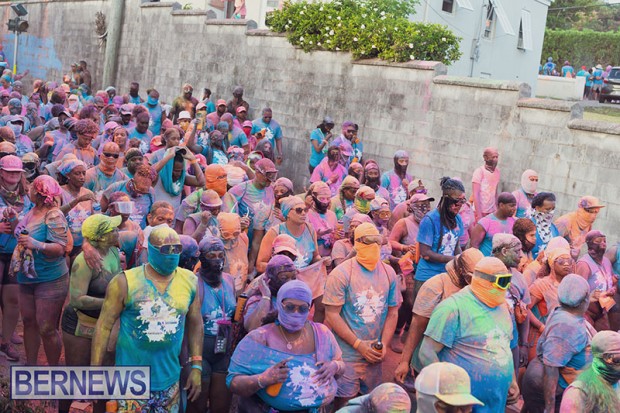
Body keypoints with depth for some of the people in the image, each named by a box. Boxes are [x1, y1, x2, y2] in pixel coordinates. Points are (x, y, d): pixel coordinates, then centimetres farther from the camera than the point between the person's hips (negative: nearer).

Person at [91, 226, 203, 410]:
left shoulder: (190, 281, -2)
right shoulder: (125, 282, -12)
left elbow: (195, 324, 8)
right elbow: (104, 326, -8)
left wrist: (196, 367, 6)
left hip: (169, 380, 3)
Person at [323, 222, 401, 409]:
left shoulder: (389, 273, 3)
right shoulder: (341, 274, -12)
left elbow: (392, 312, 8)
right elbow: (332, 315, -13)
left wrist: (384, 345, -3)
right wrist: (359, 345, -14)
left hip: (374, 355, 5)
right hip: (347, 355, -4)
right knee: (344, 401, 1)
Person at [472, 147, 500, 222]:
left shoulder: (497, 172, 8)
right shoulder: (479, 171, -9)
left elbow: (495, 192, 15)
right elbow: (476, 194, -11)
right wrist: (479, 214, -16)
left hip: (492, 212, 5)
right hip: (481, 211, -5)